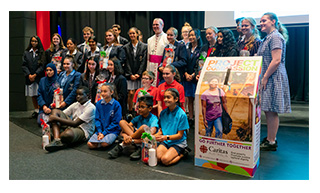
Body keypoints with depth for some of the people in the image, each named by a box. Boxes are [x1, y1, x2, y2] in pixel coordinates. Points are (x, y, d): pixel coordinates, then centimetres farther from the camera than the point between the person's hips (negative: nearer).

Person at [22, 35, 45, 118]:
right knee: (33, 95, 7)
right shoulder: (26, 52, 12)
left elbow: (42, 65, -3)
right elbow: (24, 65, 6)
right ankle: (36, 111, 15)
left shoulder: (42, 53, 5)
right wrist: (29, 75, -8)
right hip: (29, 78, 3)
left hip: (39, 77, -3)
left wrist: (35, 74, -11)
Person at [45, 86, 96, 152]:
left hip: (83, 131, -8)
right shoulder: (75, 104, 9)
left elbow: (75, 123, -21)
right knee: (55, 111, -7)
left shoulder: (91, 108, -16)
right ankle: (56, 140, -25)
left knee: (67, 134, -42)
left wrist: (56, 118, -20)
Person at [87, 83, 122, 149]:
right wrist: (99, 132, -9)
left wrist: (104, 133, -14)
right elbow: (97, 119, 6)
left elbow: (115, 122, -9)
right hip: (101, 130, 4)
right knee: (90, 144, -17)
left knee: (104, 144, -30)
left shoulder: (116, 104, -8)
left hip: (112, 130, -4)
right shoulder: (99, 104, 5)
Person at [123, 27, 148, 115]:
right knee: (131, 93, -4)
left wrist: (138, 73, -8)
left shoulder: (144, 46, 5)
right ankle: (130, 111, 8)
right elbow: (126, 62, 4)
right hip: (130, 75, 1)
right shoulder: (126, 47, 9)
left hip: (139, 74, -1)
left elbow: (143, 61, -1)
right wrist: (130, 74, -5)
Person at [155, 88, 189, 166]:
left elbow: (180, 135, -12)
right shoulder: (163, 113, 2)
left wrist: (166, 137, -26)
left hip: (178, 142, -4)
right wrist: (154, 136, -12)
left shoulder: (182, 114, -14)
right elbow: (161, 130, 8)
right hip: (165, 141, 4)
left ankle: (182, 154, 3)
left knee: (165, 160, -24)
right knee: (156, 157, -21)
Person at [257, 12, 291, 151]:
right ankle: (270, 138, 22)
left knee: (271, 111, -5)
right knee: (268, 111, 12)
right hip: (267, 79, 10)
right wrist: (263, 78, 17)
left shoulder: (275, 37, -10)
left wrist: (265, 78, -17)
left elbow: (276, 60, -19)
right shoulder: (268, 38, 21)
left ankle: (271, 142, 3)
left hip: (273, 79, -10)